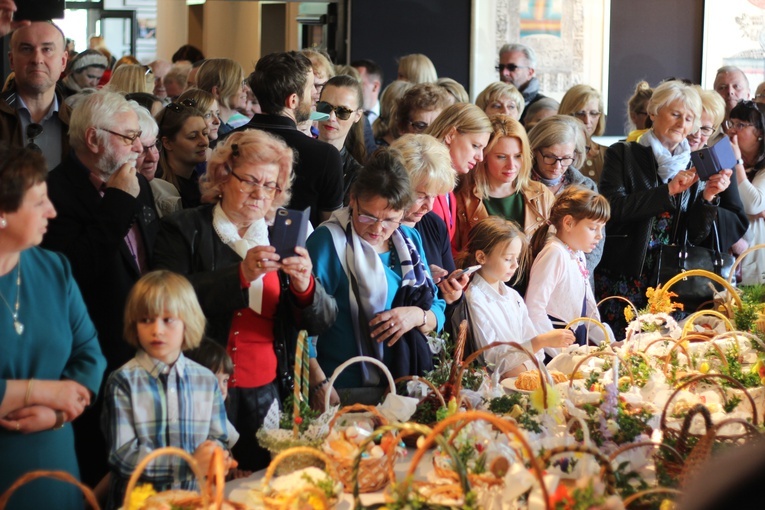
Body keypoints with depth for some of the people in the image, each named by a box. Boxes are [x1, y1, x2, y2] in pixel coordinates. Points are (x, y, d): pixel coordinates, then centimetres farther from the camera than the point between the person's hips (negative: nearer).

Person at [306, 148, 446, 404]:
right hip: (349, 390, -5)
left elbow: (437, 312, 20)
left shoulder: (410, 239, 14)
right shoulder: (328, 241, -5)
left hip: (407, 382, 6)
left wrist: (419, 316, -4)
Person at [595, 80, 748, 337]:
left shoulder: (695, 165, 11)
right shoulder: (623, 155, 2)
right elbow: (611, 207, -14)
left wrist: (709, 198, -12)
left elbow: (698, 234, 6)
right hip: (623, 280, -3)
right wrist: (668, 191, -16)